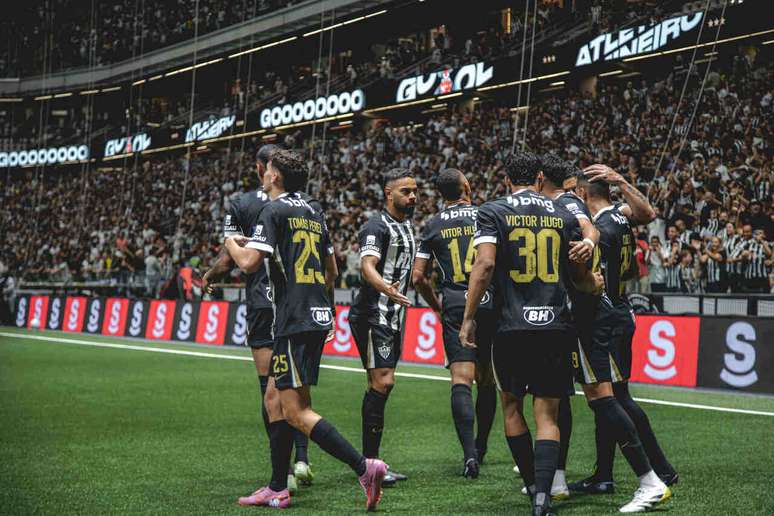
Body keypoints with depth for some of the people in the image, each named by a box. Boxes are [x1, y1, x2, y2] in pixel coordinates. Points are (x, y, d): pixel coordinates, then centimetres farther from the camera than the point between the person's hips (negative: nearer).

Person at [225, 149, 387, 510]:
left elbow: (249, 262, -17)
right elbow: (332, 270, 23)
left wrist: (232, 244, 5)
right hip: (318, 316, 9)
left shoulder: (274, 211, -8)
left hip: (295, 320, -9)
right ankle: (277, 490, 17)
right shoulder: (314, 213, 17)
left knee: (297, 412, -7)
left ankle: (364, 467, -15)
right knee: (274, 399, 15)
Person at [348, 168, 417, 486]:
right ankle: (369, 461, -11)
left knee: (382, 384, 9)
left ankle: (370, 460, 14)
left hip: (392, 316, 10)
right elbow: (367, 266, -28)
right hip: (372, 314, -9)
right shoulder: (377, 226, -12)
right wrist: (386, 289, -46)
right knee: (382, 381, -15)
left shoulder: (406, 226, 18)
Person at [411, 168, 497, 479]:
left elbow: (418, 277, 6)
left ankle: (469, 453, -22)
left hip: (455, 305, -1)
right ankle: (480, 448, 26)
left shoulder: (433, 225, 7)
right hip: (488, 302, 1)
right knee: (486, 379, 14)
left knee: (461, 379, -7)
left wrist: (437, 307, 21)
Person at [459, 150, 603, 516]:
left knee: (512, 406, 19)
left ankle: (533, 486, 22)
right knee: (547, 416, 4)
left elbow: (484, 265, -12)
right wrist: (596, 284, 37)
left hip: (511, 326, -1)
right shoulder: (564, 215, 9)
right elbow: (581, 276, 14)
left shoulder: (492, 212, 1)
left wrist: (468, 318, -5)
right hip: (556, 327, 2)